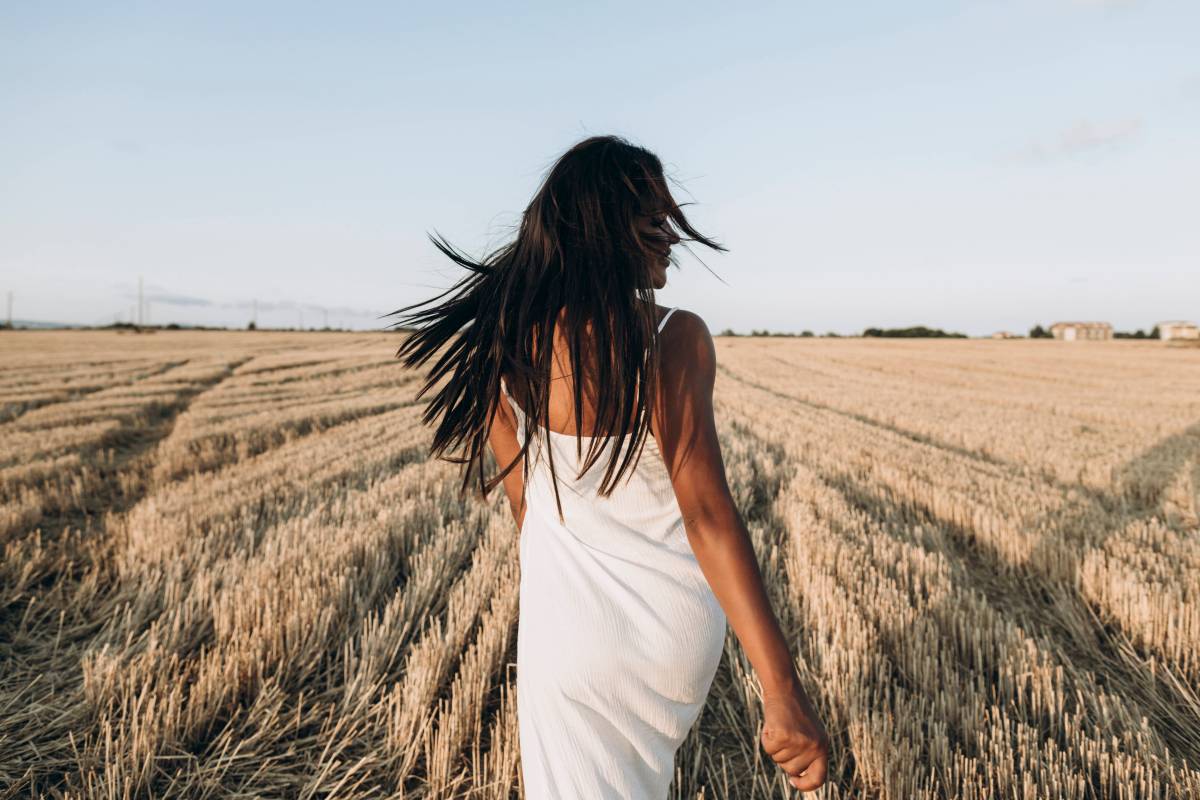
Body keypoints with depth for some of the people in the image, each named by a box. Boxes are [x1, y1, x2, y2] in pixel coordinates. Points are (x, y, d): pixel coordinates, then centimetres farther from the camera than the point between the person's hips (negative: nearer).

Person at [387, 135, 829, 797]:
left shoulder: (504, 343, -9)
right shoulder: (675, 337, -21)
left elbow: (521, 500, 0)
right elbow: (708, 512, -26)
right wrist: (783, 691, -24)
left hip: (570, 637, 1)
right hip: (681, 630, 0)